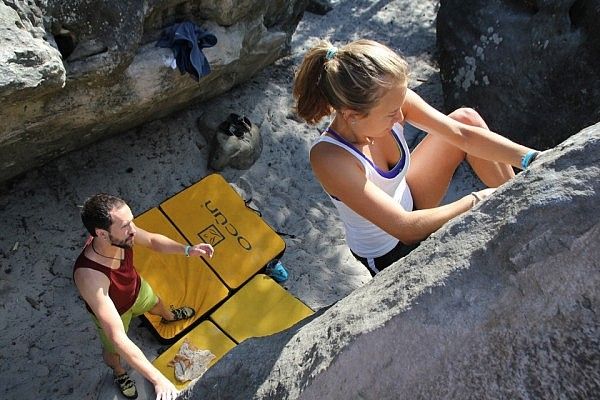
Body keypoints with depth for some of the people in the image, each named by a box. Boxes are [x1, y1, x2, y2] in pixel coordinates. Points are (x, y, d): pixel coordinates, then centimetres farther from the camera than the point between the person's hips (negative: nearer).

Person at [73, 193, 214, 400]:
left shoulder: (121, 234, -34)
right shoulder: (89, 277, -50)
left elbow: (152, 239, -9)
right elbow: (119, 339, -49)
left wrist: (187, 250, -25)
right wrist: (158, 379, -49)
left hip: (137, 289, 4)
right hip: (111, 311, -4)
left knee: (156, 303, 34)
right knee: (113, 350, 26)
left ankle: (169, 316, 71)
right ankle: (119, 373, 62)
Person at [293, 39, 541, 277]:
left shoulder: (392, 101, -22)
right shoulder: (329, 158, -38)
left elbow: (463, 133, -16)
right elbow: (405, 228, -35)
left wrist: (528, 158, -27)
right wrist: (477, 201, -30)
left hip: (407, 203, 6)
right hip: (387, 255, -5)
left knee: (466, 118, -5)